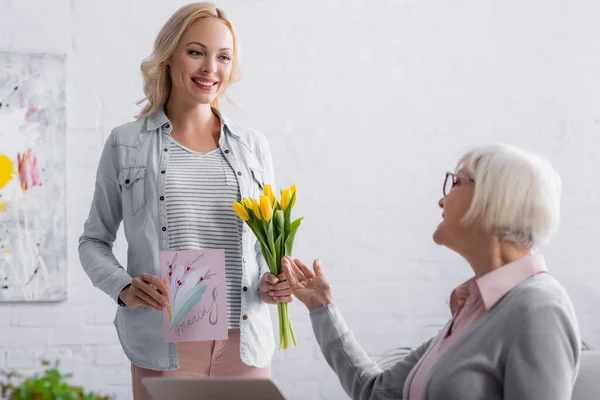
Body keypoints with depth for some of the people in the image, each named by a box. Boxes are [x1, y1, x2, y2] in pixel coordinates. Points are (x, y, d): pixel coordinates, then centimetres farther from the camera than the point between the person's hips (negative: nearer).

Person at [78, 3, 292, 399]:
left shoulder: (253, 146, 11)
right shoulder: (126, 144, 5)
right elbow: (94, 240, 9)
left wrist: (275, 283, -4)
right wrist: (123, 287, -10)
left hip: (244, 343, 2)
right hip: (164, 346, -2)